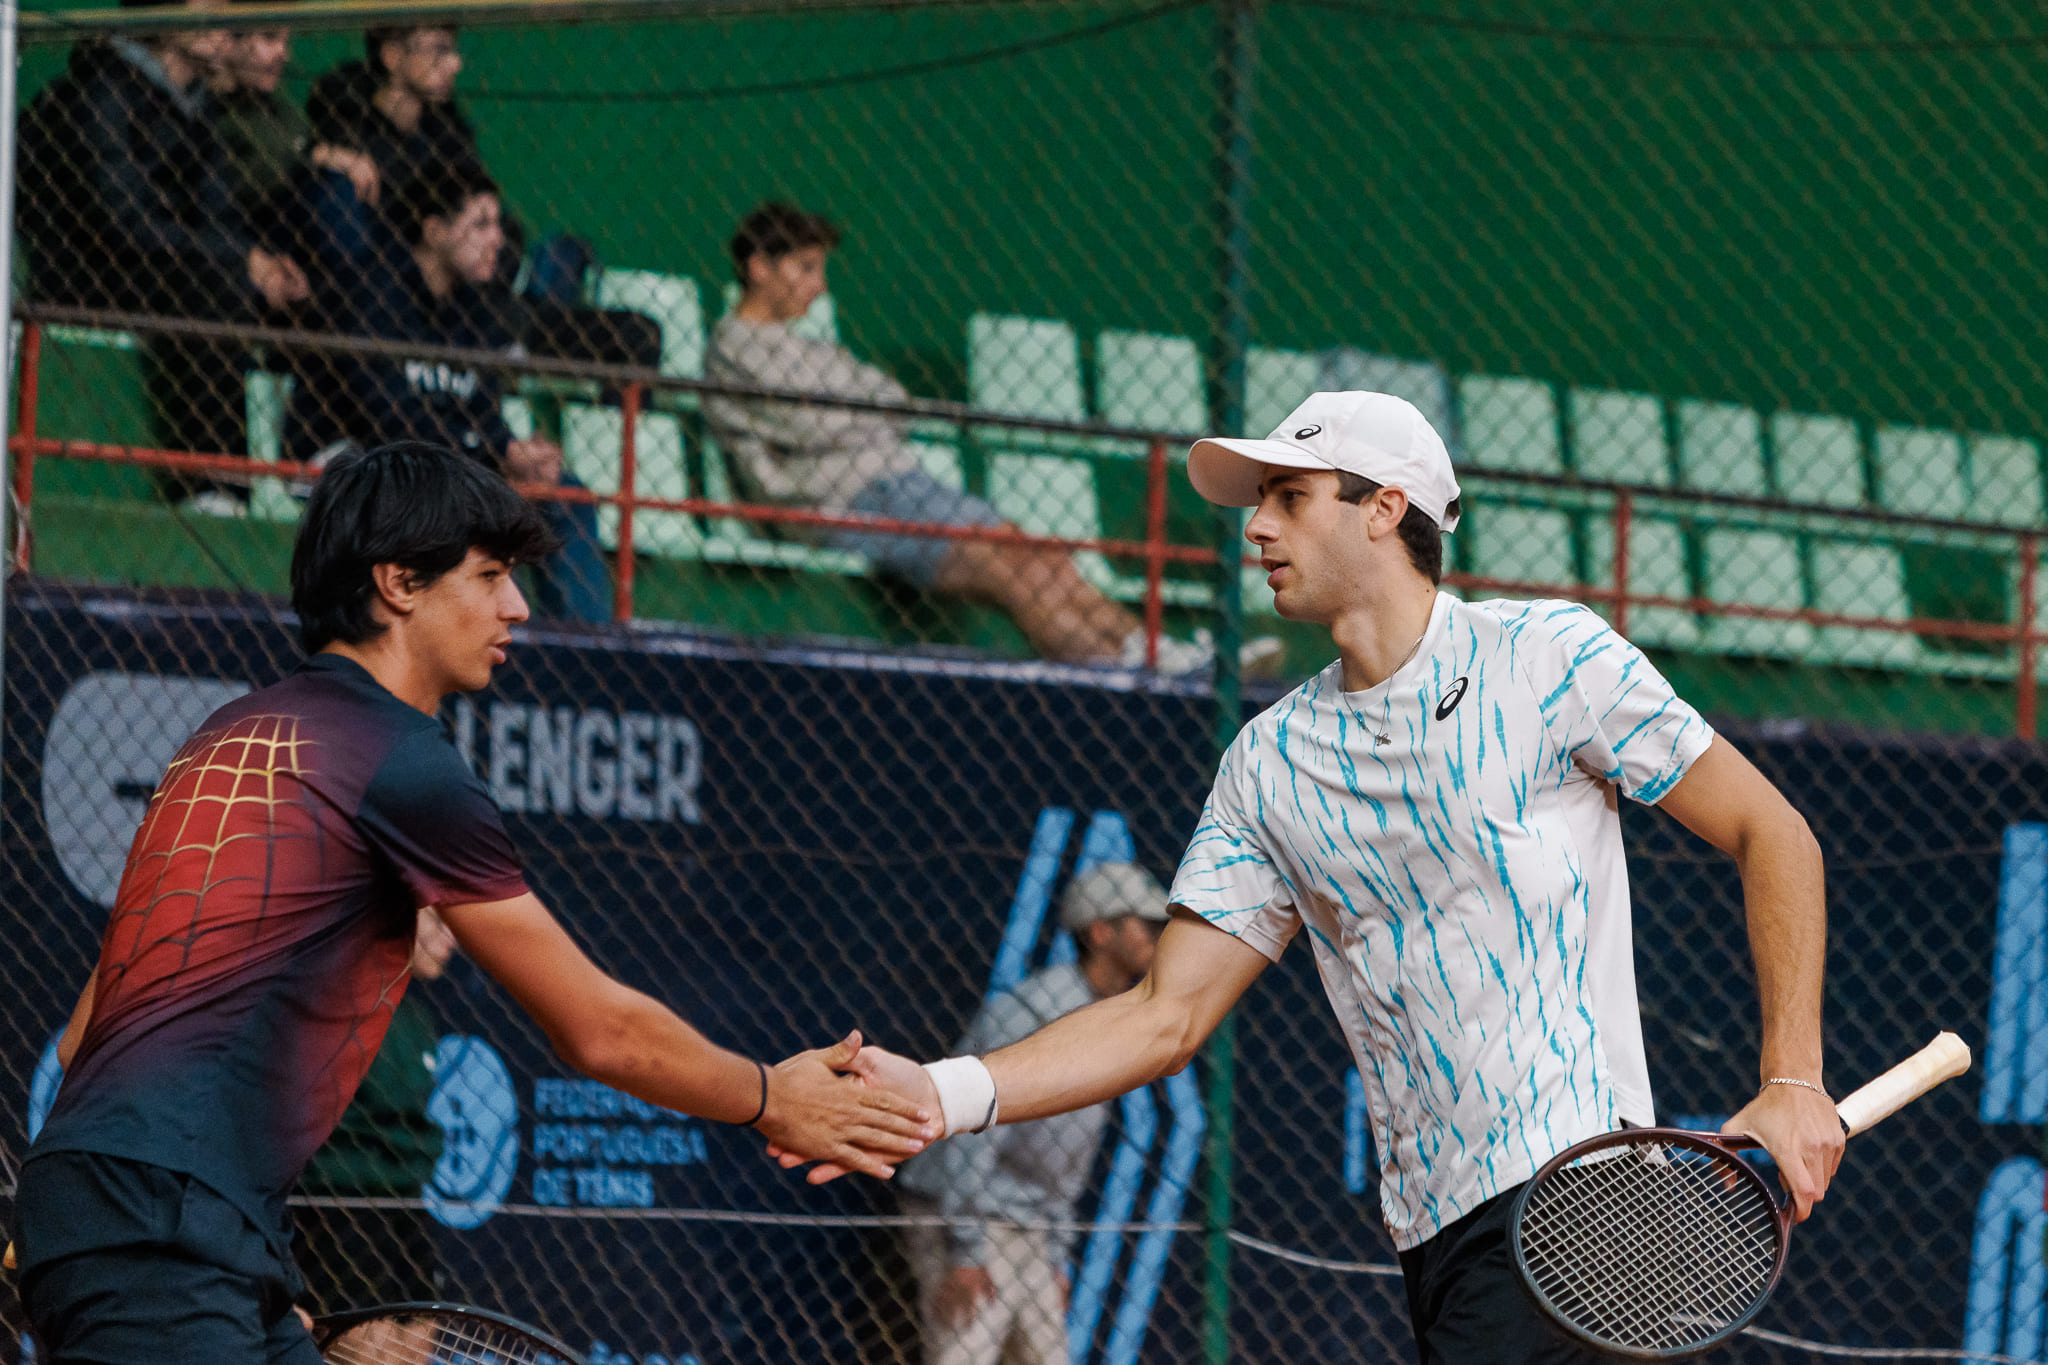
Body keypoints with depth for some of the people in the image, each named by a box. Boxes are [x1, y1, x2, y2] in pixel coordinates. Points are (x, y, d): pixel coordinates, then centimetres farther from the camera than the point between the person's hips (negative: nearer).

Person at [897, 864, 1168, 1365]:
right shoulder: (1025, 1013, -17)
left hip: (1026, 1240, 9)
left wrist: (1058, 1259, 20)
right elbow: (971, 1136, -21)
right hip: (965, 1231, -9)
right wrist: (965, 1255, -24)